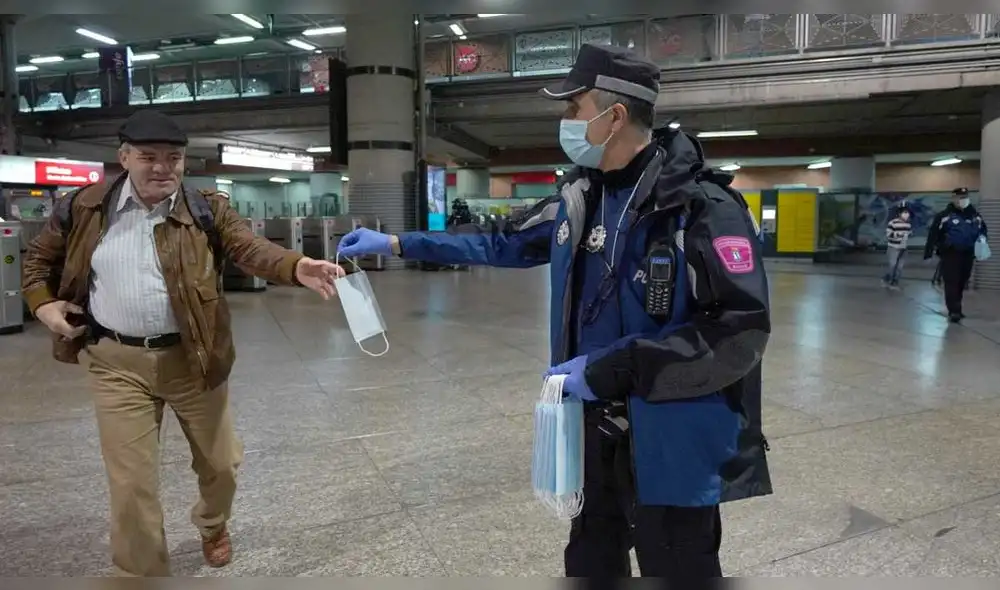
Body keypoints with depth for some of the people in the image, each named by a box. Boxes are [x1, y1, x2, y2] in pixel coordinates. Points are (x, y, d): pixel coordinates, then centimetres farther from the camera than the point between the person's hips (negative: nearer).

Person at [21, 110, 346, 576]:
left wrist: (298, 267, -40)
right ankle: (140, 571, 29)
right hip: (117, 363, 0)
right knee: (130, 482, 5)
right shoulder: (83, 208, 0)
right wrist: (42, 303, 0)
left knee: (219, 462, 16)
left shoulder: (206, 212, -4)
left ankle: (213, 526, 50)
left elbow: (251, 249, -20)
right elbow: (39, 257, 16)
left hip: (192, 358, 0)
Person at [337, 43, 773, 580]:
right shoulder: (580, 197, 3)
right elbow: (504, 242, 13)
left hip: (672, 441, -6)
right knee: (589, 559, 25)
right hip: (596, 428, 7)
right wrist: (397, 243, 12)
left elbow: (739, 331, -24)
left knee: (675, 570, 12)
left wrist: (611, 369, -24)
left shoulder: (703, 208, -20)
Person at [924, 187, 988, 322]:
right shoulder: (944, 215, -9)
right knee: (951, 283, -10)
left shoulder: (975, 215, 9)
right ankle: (954, 311, -9)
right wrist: (928, 253, -14)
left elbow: (982, 229, 24)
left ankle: (955, 309, 25)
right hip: (950, 254, -6)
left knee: (961, 283, 13)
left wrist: (982, 237, 1)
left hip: (967, 255, 6)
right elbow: (933, 235, -11)